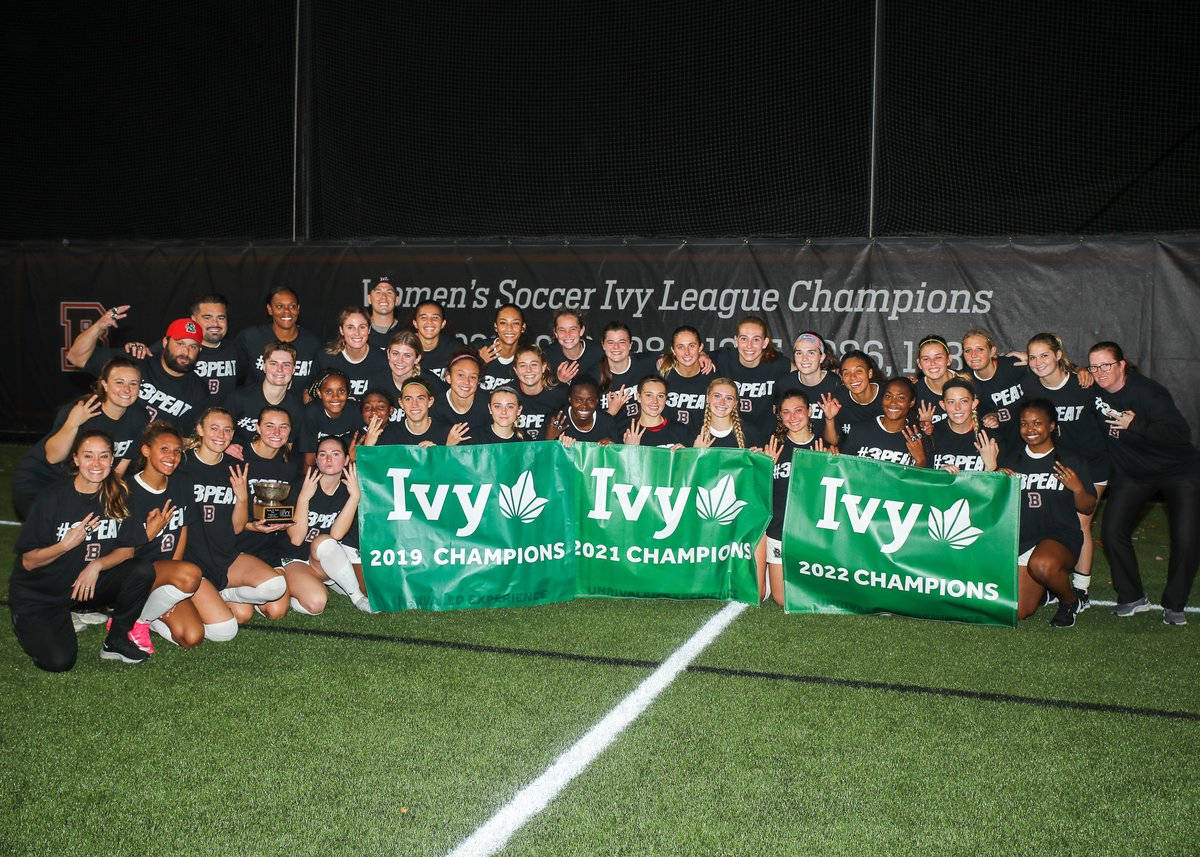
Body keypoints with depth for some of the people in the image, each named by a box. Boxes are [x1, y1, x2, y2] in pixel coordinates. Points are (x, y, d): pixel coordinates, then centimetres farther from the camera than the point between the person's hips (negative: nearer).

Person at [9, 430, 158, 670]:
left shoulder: (118, 496, -4)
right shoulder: (52, 499, -16)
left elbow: (128, 549, -4)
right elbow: (28, 562, -12)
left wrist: (97, 565, -22)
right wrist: (67, 545, -29)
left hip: (89, 585, 3)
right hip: (38, 595, -3)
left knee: (142, 570, -22)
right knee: (58, 661, -21)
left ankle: (116, 641, -3)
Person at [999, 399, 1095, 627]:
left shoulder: (1070, 460, 2)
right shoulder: (1012, 460, 10)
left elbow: (1088, 509, 4)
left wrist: (1078, 489, -16)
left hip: (1061, 536, -3)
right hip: (1021, 540, 4)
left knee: (1042, 564, -39)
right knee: (1017, 612, -5)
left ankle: (1070, 600, -5)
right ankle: (1042, 585, 29)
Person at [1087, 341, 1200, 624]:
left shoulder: (1148, 391, -24)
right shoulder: (1094, 390, -7)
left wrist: (1136, 425, -37)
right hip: (1132, 473, 5)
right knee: (1112, 531, -9)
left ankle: (1174, 605, 6)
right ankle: (1132, 597, 9)